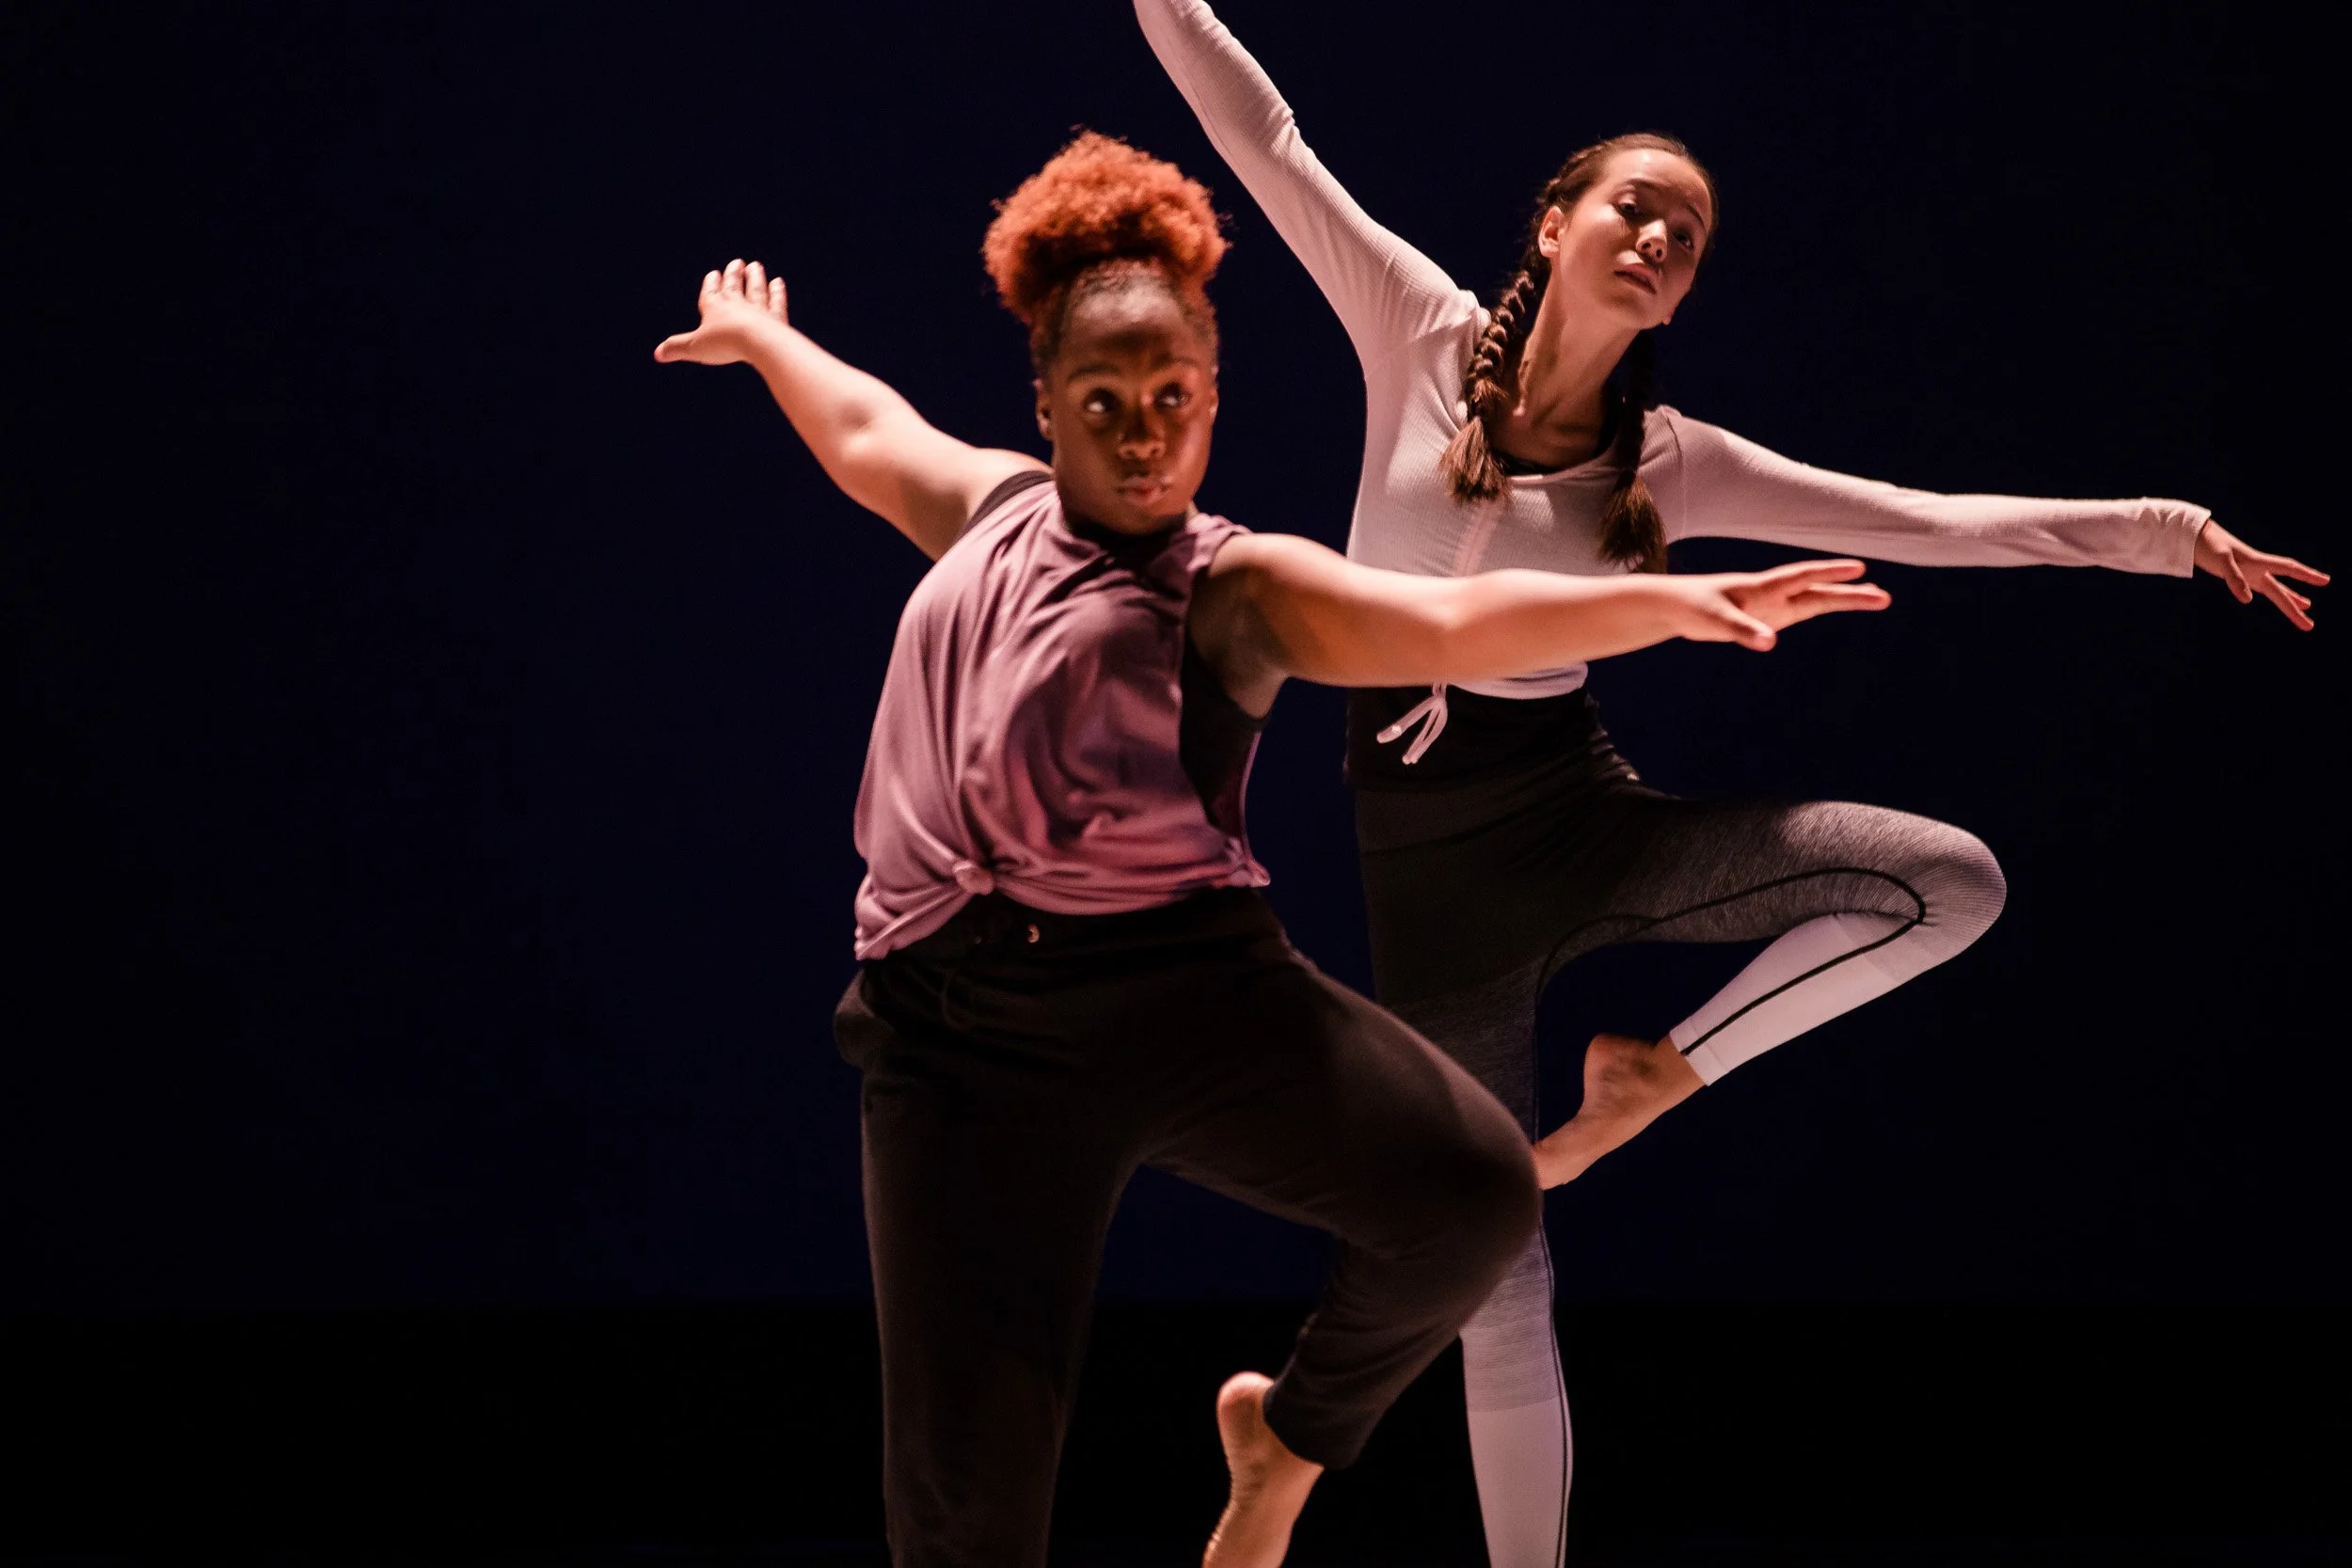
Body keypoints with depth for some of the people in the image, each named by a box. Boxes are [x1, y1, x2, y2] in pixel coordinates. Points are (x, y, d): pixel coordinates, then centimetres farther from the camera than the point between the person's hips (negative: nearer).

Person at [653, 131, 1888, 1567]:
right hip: (967, 1034, 2)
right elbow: (867, 429, 40)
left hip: (1194, 985, -2)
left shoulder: (1241, 587, 4)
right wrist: (762, 338, 58)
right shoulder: (996, 508, 19)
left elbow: (1457, 624, -12)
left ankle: (1292, 1435, 8)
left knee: (1475, 1191, -22)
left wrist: (1673, 601, -26)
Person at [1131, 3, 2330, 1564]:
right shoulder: (1423, 337, -5)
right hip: (1430, 864, -2)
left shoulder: (1674, 465, -2)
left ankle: (1662, 1072, -1)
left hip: (1585, 819, 2)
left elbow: (1932, 524, -1)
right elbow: (1268, 143, -5)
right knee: (1493, 1272, -1)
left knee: (1952, 882, -17)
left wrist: (2175, 534, -4)